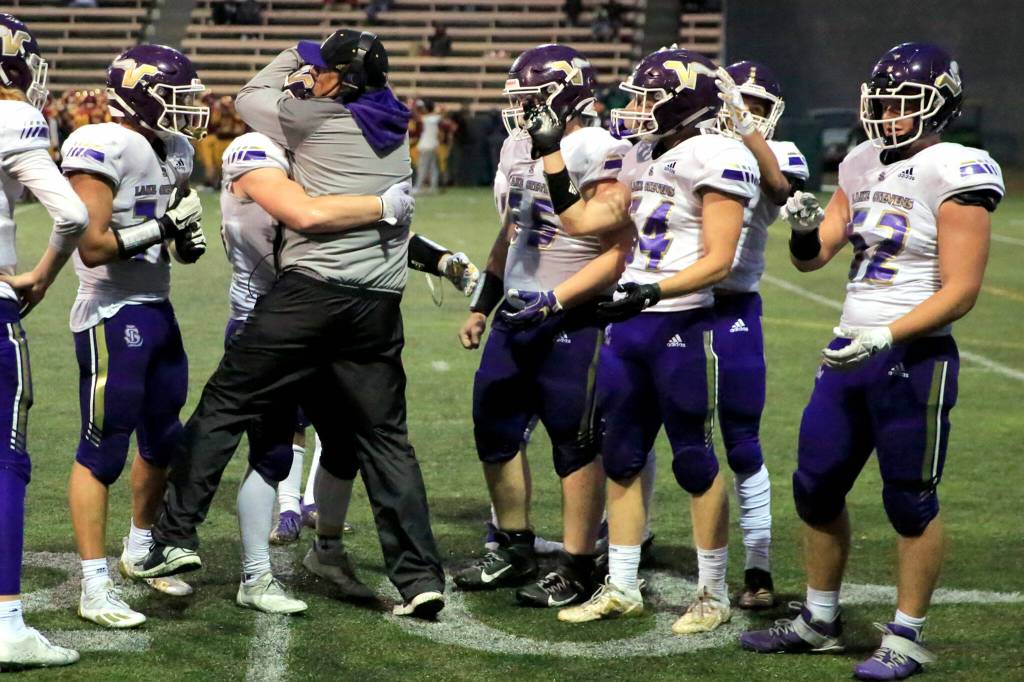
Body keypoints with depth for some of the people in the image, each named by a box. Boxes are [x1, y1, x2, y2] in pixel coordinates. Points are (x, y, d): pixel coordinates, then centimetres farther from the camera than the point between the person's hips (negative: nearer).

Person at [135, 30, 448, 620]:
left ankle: (177, 535, 5)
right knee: (385, 438, 10)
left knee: (225, 404, 7)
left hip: (312, 289, -5)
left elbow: (250, 99, 14)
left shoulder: (319, 120, -3)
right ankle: (420, 577, 3)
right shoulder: (395, 129, 12)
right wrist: (305, 80, 21)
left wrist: (298, 59, 25)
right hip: (379, 303, 5)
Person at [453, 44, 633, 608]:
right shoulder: (519, 148, 11)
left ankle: (577, 571, 8)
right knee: (495, 430, 12)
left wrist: (555, 300, -21)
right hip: (519, 314, 9)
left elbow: (619, 252, -17)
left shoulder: (596, 153, -15)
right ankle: (515, 551, 27)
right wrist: (482, 304, 21)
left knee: (574, 443, -1)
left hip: (572, 322, -9)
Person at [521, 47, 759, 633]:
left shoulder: (715, 160, -13)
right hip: (629, 325, 8)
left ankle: (714, 595, 12)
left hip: (684, 326, -8)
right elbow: (582, 219, 18)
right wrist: (551, 155, 16)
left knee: (695, 458, 1)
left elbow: (718, 261, -17)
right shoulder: (643, 161, 13)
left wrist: (651, 293, -26)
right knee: (622, 457, 11)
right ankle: (622, 588, 21)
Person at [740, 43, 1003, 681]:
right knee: (817, 487, 14)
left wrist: (885, 337, -23)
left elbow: (960, 290, -16)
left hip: (915, 358, -8)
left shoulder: (954, 175, -13)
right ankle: (819, 621, 28)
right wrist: (805, 228, -8)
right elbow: (814, 257, 14)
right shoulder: (865, 165, 9)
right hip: (849, 352, 8)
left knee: (911, 500, 2)